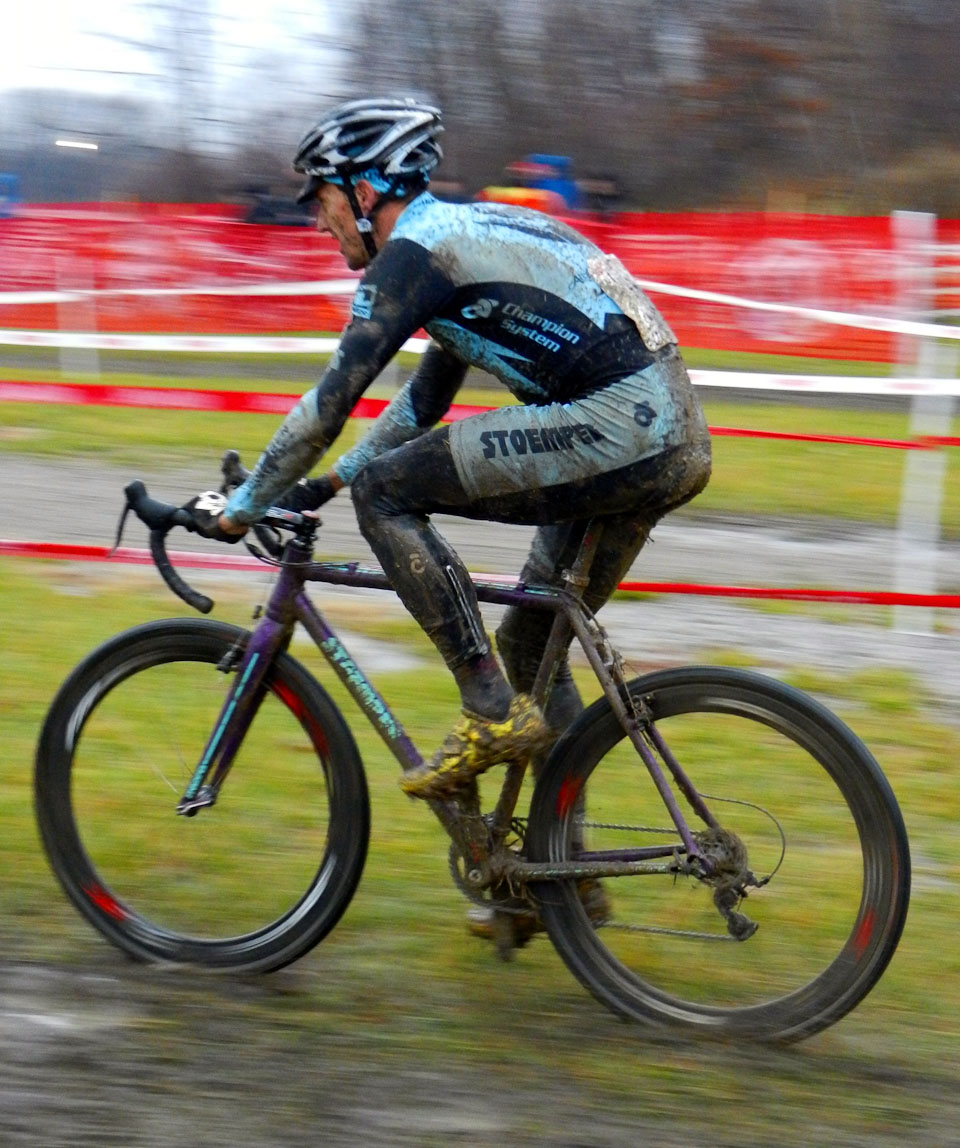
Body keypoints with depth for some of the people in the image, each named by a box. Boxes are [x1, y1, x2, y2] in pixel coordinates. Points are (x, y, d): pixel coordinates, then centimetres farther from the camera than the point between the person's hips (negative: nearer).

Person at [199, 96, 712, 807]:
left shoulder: (415, 250, -4)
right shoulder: (472, 229, 26)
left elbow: (331, 402, -6)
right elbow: (427, 396, 35)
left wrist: (242, 508, 5)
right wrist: (331, 480, 36)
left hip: (615, 427, -10)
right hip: (681, 440, 10)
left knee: (384, 491, -5)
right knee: (530, 643, 20)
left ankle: (493, 712, -6)